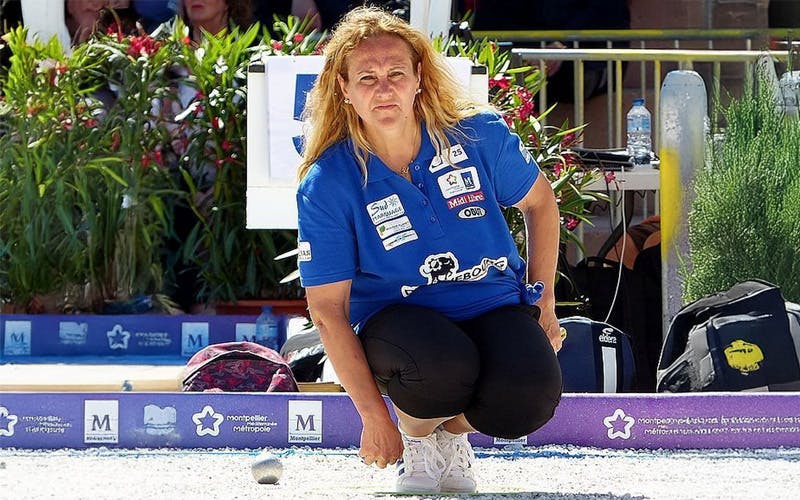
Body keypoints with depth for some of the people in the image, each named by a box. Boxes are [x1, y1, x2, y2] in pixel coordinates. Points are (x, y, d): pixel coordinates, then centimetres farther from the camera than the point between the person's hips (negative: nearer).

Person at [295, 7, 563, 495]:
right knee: (443, 366, -38)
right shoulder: (326, 184, -14)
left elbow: (540, 201, 11)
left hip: (492, 305, 2)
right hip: (395, 317, -2)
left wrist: (543, 305, 8)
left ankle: (454, 434, 9)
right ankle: (416, 440, 1)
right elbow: (327, 309, -11)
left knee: (528, 399, -29)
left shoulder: (478, 133, -9)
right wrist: (374, 416, -15)